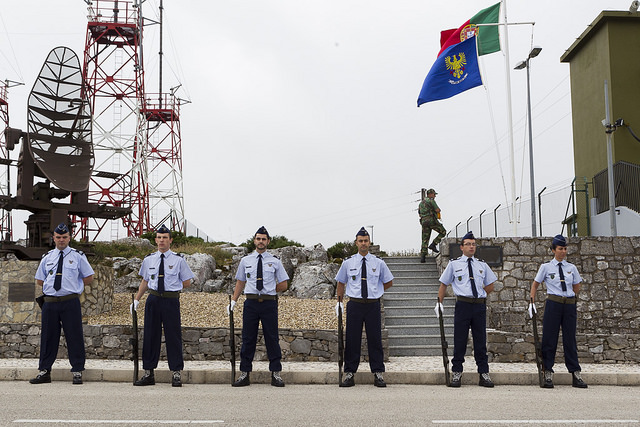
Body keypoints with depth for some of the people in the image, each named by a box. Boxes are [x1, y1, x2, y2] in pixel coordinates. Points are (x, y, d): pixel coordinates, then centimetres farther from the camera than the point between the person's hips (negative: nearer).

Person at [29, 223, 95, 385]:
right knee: (48, 336, 7)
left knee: (74, 336, -2)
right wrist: (53, 286, 8)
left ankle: (77, 372, 5)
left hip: (70, 302, -3)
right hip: (50, 302, 3)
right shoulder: (47, 257, 13)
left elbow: (89, 277, 7)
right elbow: (39, 281, 19)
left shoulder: (77, 256, 4)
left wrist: (73, 285, 3)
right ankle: (44, 371, 16)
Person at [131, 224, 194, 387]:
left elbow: (187, 283, 6)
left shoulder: (178, 260, 0)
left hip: (171, 300, -3)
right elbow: (145, 281, 18)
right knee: (150, 336, 7)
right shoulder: (148, 260, 8)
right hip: (153, 300, 3)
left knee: (173, 336, 0)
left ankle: (176, 374, 8)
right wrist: (136, 299, 14)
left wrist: (172, 284, 4)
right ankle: (148, 373, 17)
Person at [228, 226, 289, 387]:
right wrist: (233, 301, 8)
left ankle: (276, 374, 9)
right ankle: (245, 374, 11)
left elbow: (283, 285, 9)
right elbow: (240, 282, 15)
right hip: (251, 303, 1)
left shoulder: (275, 261, 6)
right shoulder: (245, 260, 10)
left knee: (272, 338, 2)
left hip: (269, 303, -1)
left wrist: (268, 290, 3)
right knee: (248, 338, 3)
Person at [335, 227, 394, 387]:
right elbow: (341, 283, 14)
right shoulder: (348, 263, 5)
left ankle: (378, 374, 11)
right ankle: (349, 374, 10)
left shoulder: (379, 263, 4)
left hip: (373, 305, 0)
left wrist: (375, 291, 9)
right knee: (352, 339, 2)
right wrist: (339, 302, 9)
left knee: (375, 339, 3)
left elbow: (389, 283, 16)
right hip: (354, 305, 0)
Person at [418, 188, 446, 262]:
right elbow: (437, 210, -8)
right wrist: (438, 209, 16)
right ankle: (433, 244, -3)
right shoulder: (431, 200, -1)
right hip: (432, 220, -7)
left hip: (423, 221, 7)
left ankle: (422, 256, -5)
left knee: (425, 239, 5)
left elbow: (419, 213, 27)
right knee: (443, 232, 8)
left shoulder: (421, 203, 24)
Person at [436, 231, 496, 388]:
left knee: (480, 340, 6)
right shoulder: (454, 264, 6)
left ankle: (484, 373, 12)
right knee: (460, 340, 0)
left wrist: (480, 296, 12)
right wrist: (439, 303, 5)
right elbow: (443, 284, 11)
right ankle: (456, 373, 9)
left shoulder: (482, 265, 12)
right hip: (463, 304, -2)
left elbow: (490, 286, 22)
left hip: (480, 305, 2)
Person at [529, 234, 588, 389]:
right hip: (553, 303, -2)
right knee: (549, 338, -2)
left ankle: (575, 373, 9)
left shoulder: (571, 268, 10)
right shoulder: (546, 267, 3)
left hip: (570, 304, 2)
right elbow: (535, 284, 9)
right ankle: (548, 373, 4)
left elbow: (577, 286, 22)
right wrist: (532, 301, 3)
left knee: (570, 338, 5)